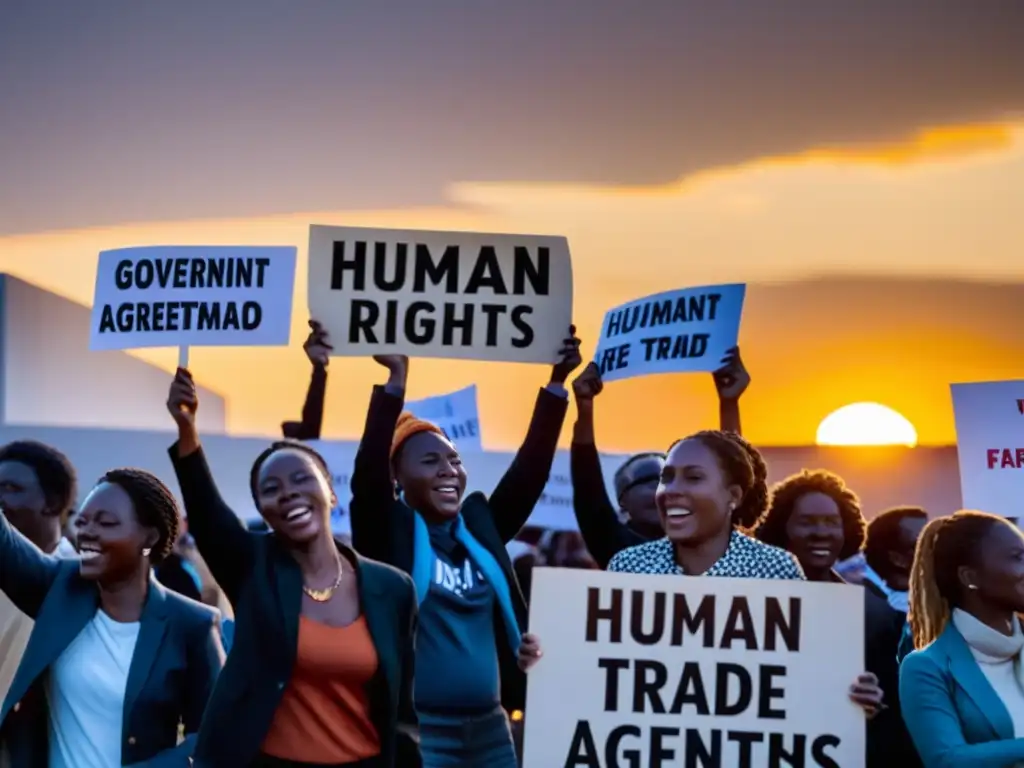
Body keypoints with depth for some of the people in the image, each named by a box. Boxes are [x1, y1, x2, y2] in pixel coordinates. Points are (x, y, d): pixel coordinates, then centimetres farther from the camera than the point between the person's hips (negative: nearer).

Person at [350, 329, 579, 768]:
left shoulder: (479, 527, 10)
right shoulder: (387, 532, -2)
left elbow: (531, 467, 6)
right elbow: (367, 471, -18)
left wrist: (557, 382, -2)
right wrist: (397, 379, -23)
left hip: (490, 729, 6)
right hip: (417, 731, -6)